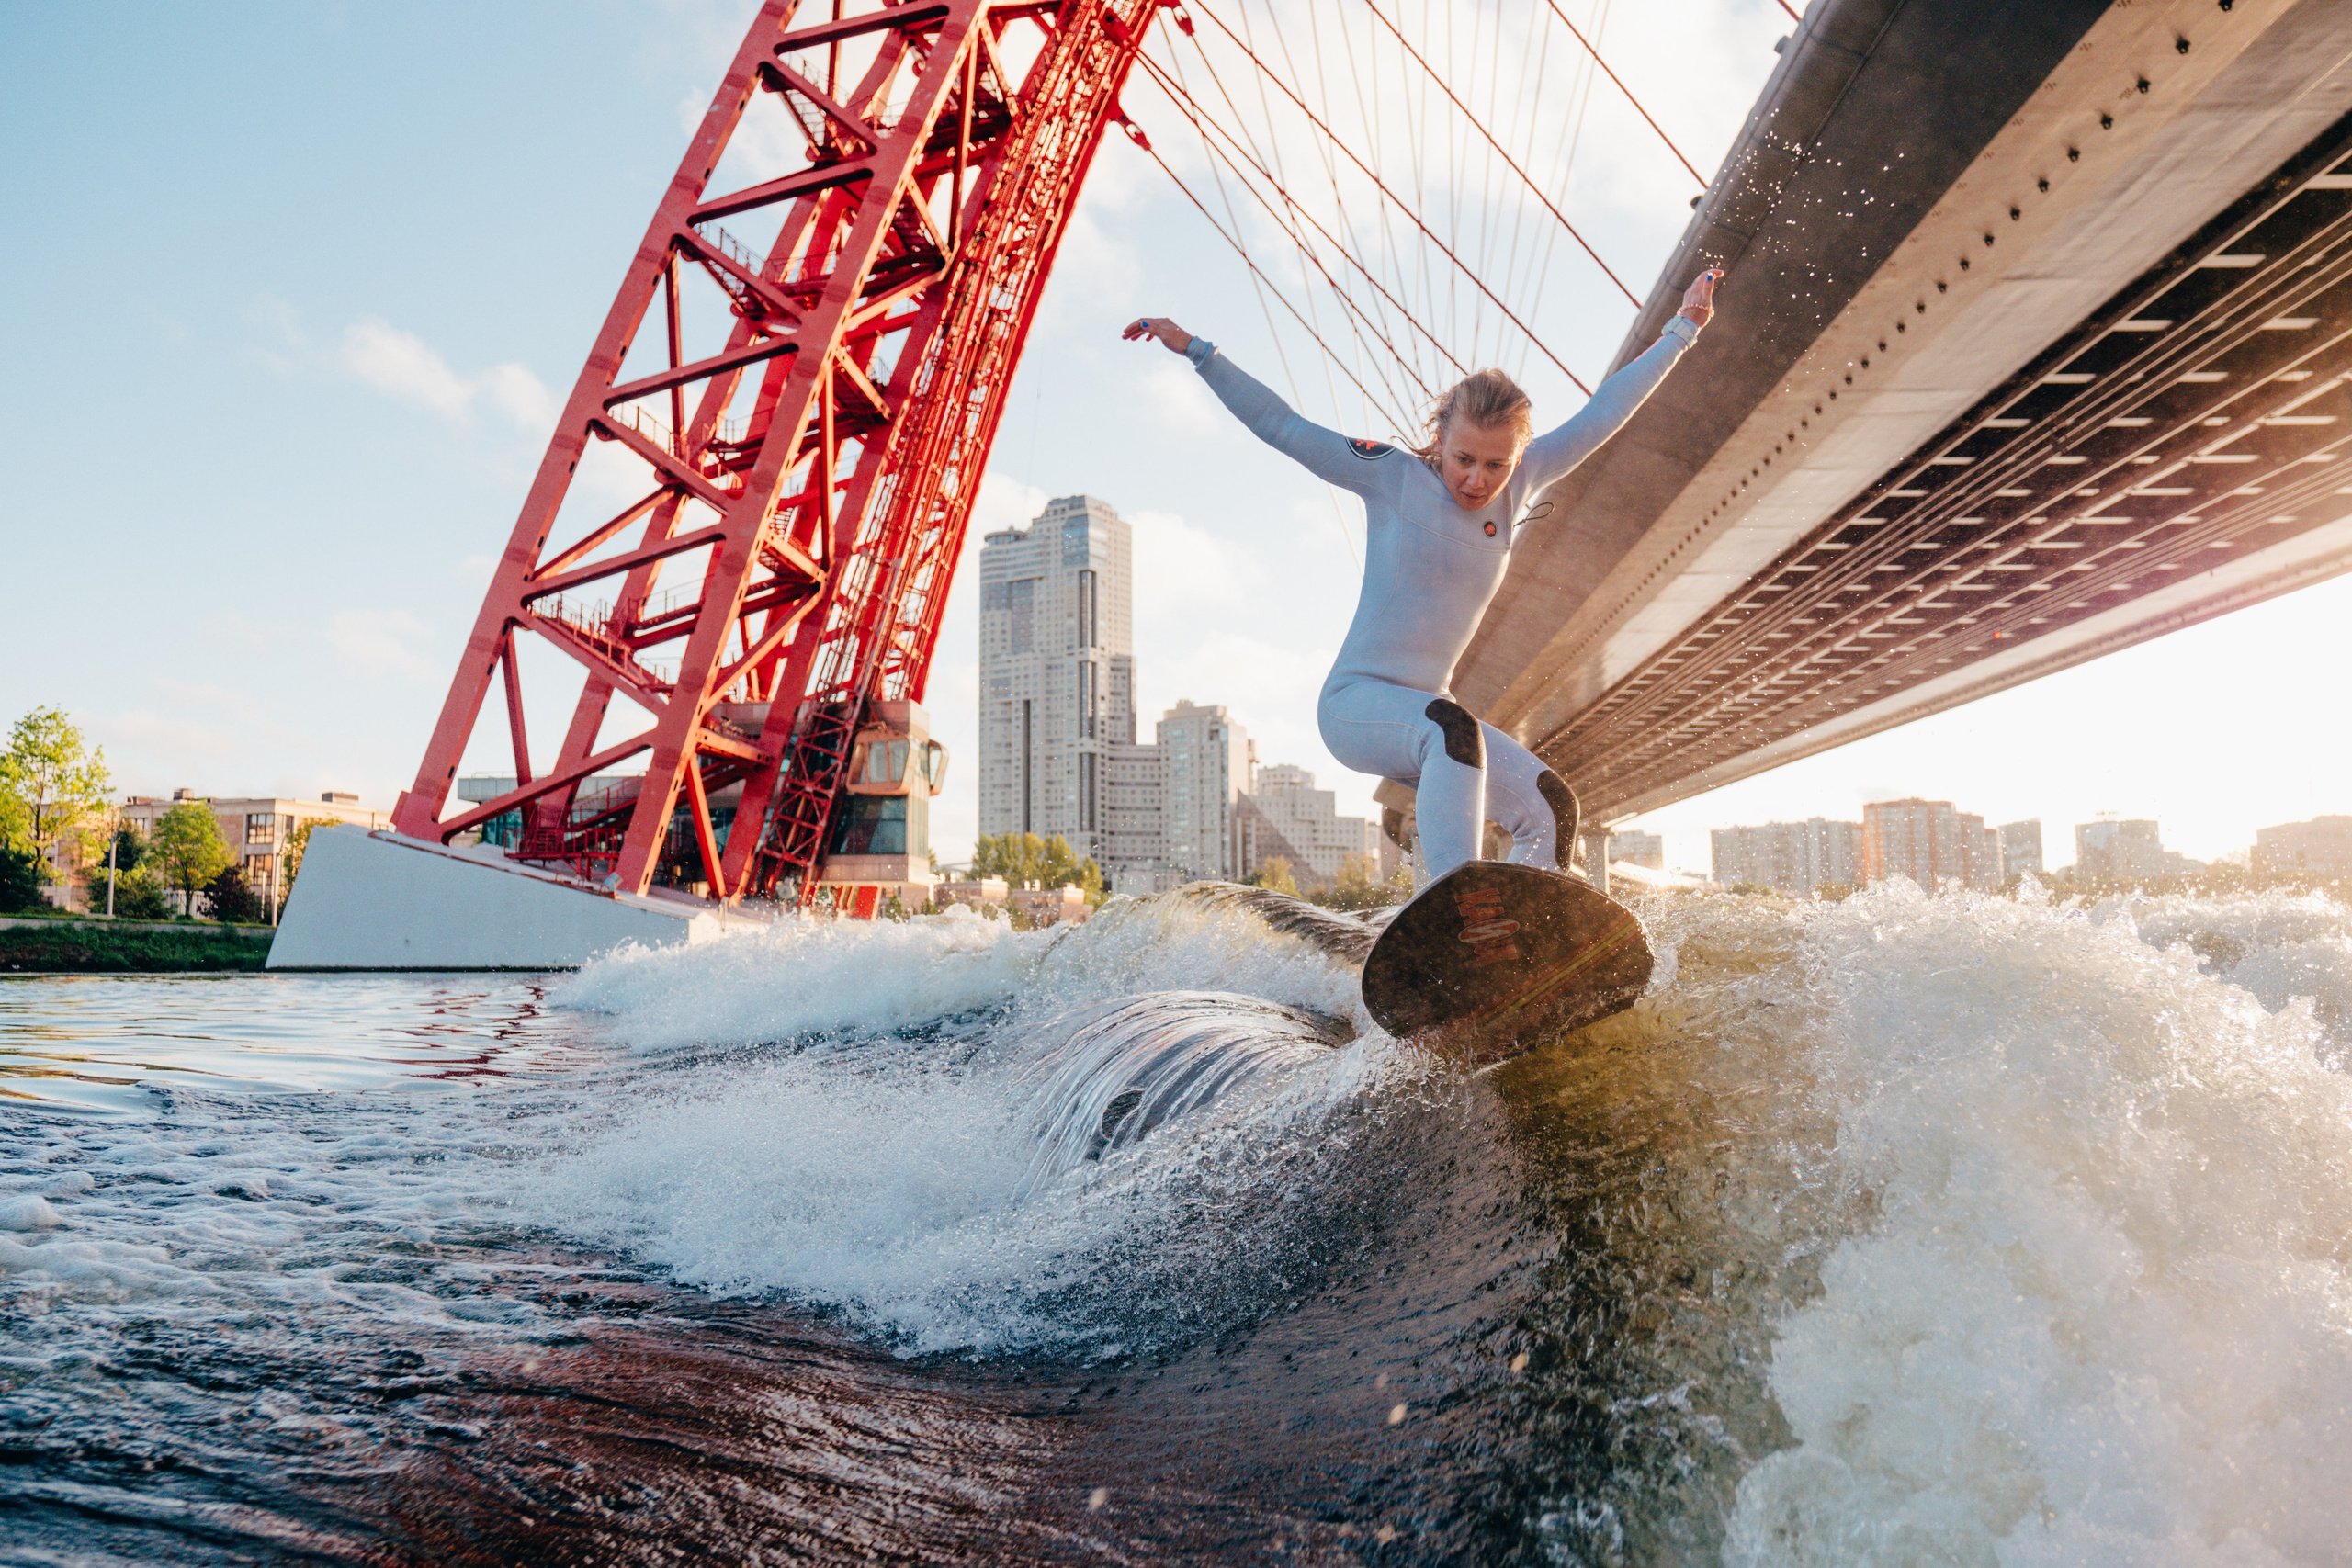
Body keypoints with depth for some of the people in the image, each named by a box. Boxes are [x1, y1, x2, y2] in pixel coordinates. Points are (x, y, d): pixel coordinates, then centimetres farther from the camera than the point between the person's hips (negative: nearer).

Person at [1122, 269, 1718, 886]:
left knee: (1551, 809, -11)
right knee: (1453, 727, -37)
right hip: (1354, 701, -6)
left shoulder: (1519, 485, 5)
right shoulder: (1392, 475, -7)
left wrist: (1680, 331, 16)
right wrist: (1196, 350, -7)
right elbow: (1280, 425, -5)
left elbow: (1599, 417, 12)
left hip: (1427, 712, 6)